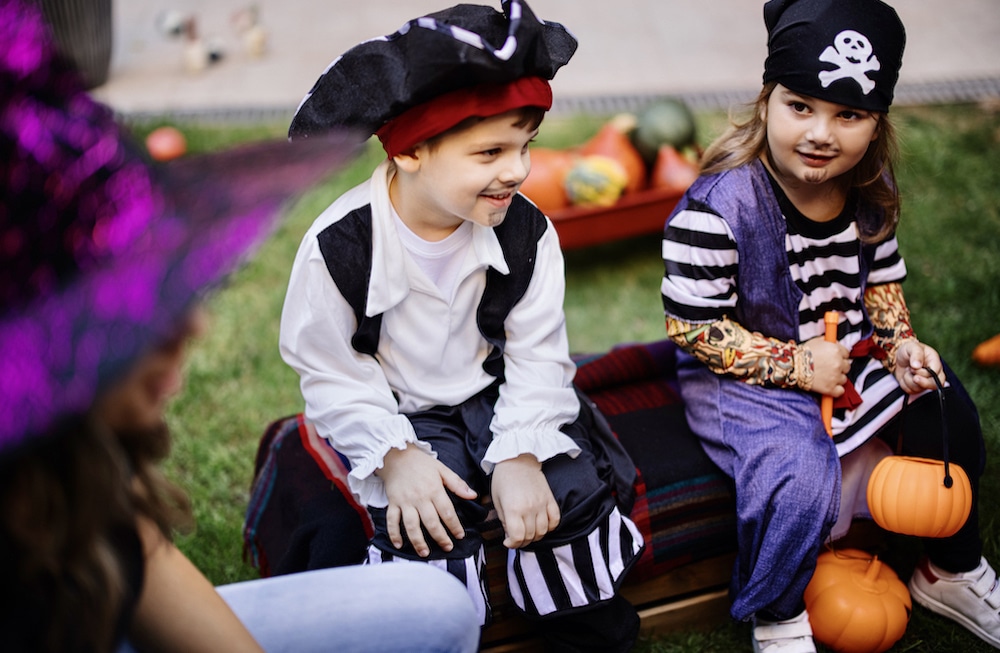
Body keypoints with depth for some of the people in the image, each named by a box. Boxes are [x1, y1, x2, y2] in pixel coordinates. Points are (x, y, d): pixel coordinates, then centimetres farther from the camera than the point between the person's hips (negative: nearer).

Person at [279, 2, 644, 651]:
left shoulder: (527, 230, -11)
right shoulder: (338, 247, -20)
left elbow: (538, 353, -7)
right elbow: (330, 371, -11)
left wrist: (520, 452, -21)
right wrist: (393, 454, -23)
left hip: (494, 392, 3)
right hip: (398, 412, -2)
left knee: (577, 493, -16)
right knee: (427, 536, -27)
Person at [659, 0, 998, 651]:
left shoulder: (869, 194, -4)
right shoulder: (716, 207, -27)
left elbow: (882, 281, 12)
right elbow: (691, 327, -22)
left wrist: (902, 346, -7)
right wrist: (797, 365, -22)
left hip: (847, 356, 7)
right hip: (743, 380, -7)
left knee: (946, 406, 4)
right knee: (801, 474, -30)